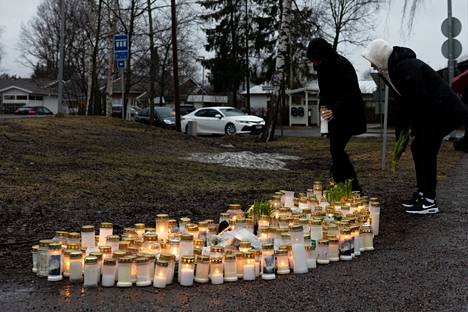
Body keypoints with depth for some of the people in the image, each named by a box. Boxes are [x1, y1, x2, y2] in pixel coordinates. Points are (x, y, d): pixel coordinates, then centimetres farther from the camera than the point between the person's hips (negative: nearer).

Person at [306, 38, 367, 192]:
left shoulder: (343, 66, -18)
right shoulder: (321, 67, 8)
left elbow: (350, 93, -22)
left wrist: (334, 110, -32)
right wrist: (323, 106, 0)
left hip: (348, 114, -9)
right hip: (334, 115, 9)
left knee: (336, 149, -15)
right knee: (336, 150, 7)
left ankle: (354, 189, -10)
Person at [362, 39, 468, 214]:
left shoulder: (407, 67, -25)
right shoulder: (391, 69, 6)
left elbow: (421, 100, -26)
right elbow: (403, 99, 12)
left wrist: (414, 128, -17)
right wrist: (404, 126, 6)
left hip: (444, 111, -10)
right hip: (431, 110, 10)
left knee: (426, 151, -9)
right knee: (417, 148, 11)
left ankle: (429, 201, -4)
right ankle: (422, 193, 20)